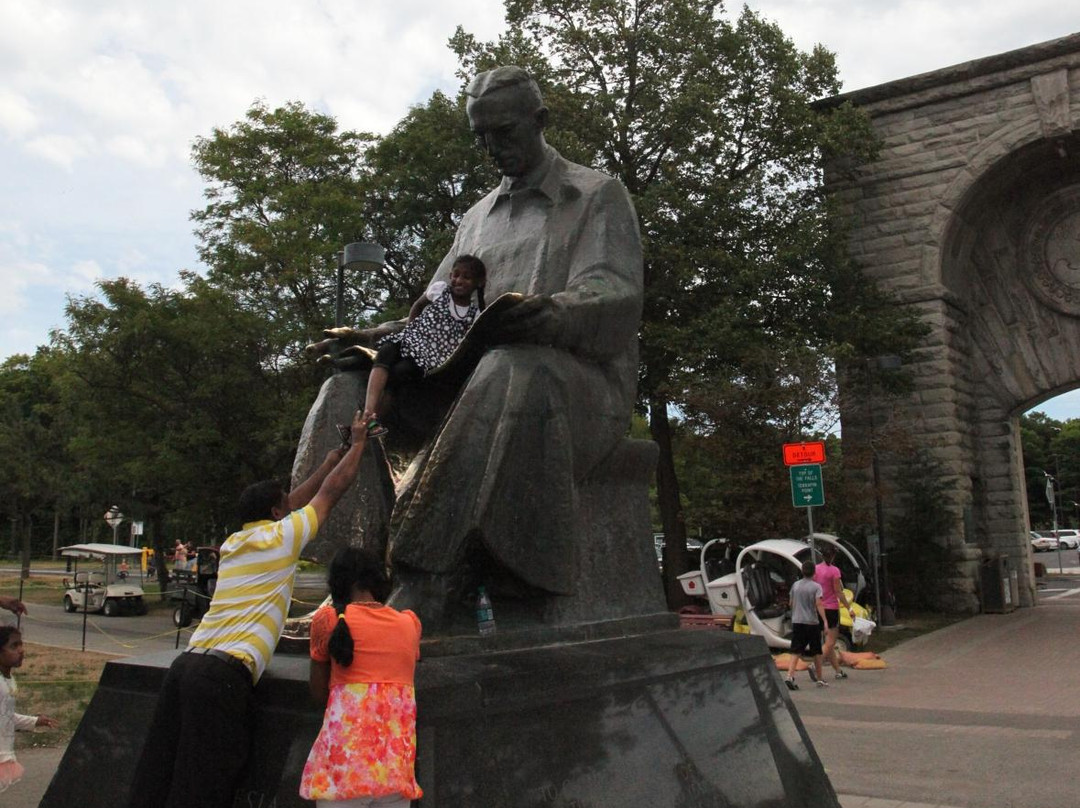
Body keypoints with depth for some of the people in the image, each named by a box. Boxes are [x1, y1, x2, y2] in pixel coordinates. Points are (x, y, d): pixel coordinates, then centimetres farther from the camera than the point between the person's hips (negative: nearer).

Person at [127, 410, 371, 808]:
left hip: (187, 663, 8)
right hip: (225, 674, -8)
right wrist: (359, 441, 27)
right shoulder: (281, 537, 1)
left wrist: (332, 458, 44)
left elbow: (295, 500, 34)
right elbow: (332, 490, 11)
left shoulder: (234, 543, 21)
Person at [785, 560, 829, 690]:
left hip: (797, 622, 3)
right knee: (816, 652, 13)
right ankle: (819, 679, 23)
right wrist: (825, 621, -21)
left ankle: (790, 676, -17)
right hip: (812, 622, -3)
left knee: (796, 652, 1)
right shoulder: (816, 586, -7)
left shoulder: (795, 585, 7)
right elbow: (818, 604, -18)